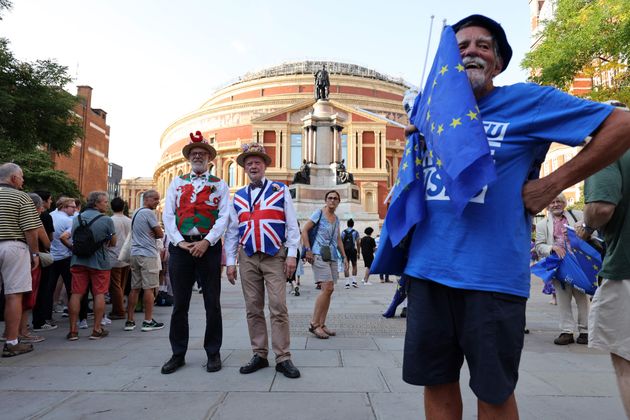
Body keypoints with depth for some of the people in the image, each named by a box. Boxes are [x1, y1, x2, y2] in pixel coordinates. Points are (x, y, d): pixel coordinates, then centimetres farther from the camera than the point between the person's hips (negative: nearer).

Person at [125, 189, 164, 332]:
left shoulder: (136, 212, 19)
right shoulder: (149, 213, -11)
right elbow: (160, 234, -10)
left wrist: (150, 235, 2)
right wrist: (153, 235, 7)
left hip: (135, 253, 9)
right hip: (148, 254, -9)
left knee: (134, 288, 9)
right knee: (149, 288, -3)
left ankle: (130, 321, 13)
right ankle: (148, 321, 1)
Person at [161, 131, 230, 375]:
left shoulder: (219, 185, 8)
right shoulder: (177, 183, 14)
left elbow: (224, 216, -3)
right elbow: (168, 215, 5)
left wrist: (207, 241, -14)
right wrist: (180, 242, -7)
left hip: (209, 247, -1)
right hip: (180, 246, 2)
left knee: (212, 303, 4)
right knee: (179, 304, 7)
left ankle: (213, 353, 16)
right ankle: (178, 354, 19)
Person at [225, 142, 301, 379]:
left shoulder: (280, 190, 4)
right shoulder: (238, 197, 12)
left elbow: (292, 225, 1)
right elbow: (232, 231, 12)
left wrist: (291, 255, -6)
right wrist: (230, 262, 6)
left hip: (275, 257, -3)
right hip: (248, 259, 3)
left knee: (278, 308, -6)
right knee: (253, 309, 7)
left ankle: (282, 358, 2)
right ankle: (259, 355, 18)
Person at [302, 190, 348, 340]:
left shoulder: (336, 218, 18)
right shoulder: (319, 213, -1)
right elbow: (304, 230, -5)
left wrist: (344, 257, 18)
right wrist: (308, 251, -12)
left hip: (332, 257, 7)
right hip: (319, 255, -7)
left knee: (328, 290, 4)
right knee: (327, 288, -16)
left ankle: (322, 324, 12)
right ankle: (314, 324, -7)